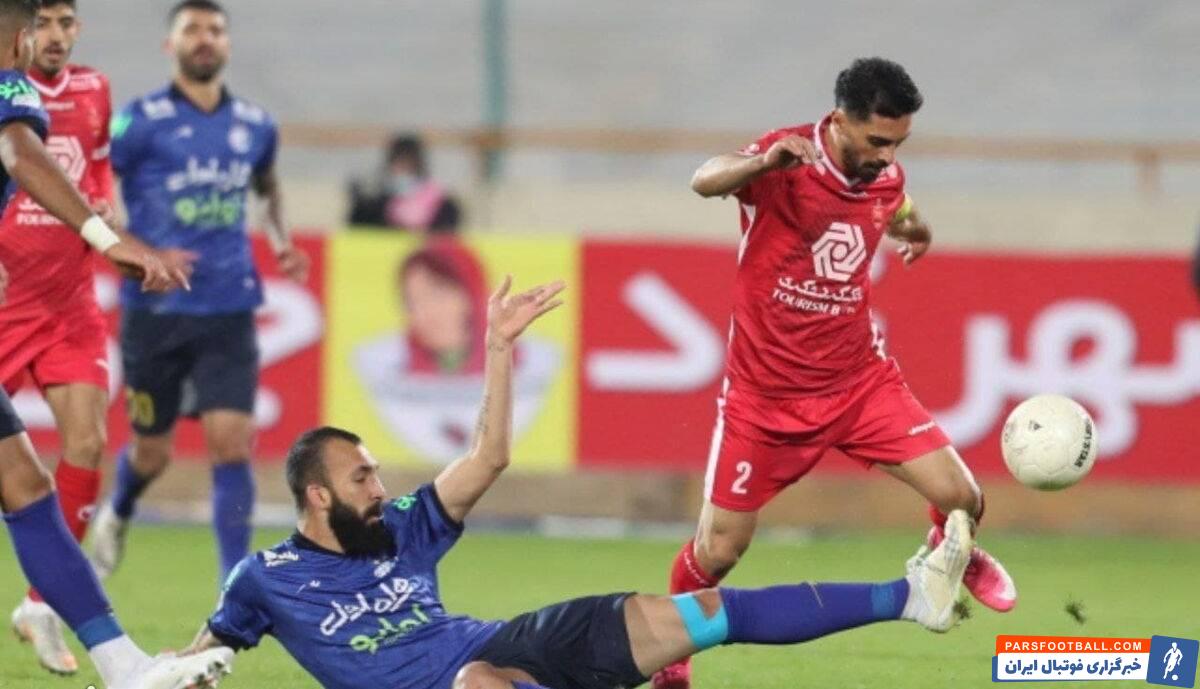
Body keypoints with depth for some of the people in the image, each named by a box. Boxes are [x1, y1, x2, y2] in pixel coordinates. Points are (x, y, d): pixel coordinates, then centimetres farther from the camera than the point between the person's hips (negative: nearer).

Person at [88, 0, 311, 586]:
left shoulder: (255, 126, 6)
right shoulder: (140, 122, -7)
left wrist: (281, 242, 9)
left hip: (229, 313, 2)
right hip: (156, 311, -2)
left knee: (231, 442, -12)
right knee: (152, 452, 10)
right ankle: (116, 515, 45)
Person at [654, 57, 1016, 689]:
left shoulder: (885, 175, -2)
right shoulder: (786, 161, -19)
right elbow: (705, 181, -42)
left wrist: (912, 227, 2)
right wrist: (763, 163, -62)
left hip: (859, 379, 4)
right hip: (766, 392, -4)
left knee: (960, 496, -8)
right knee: (718, 549, 0)